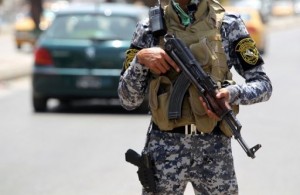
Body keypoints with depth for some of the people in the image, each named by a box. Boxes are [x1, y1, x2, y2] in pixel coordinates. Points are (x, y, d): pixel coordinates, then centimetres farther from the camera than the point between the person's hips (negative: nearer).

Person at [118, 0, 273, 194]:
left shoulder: (228, 25, 2)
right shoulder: (149, 30, 4)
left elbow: (264, 84, 2)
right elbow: (128, 100, 4)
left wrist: (233, 93, -18)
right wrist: (140, 59, -13)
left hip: (214, 149, 0)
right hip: (164, 150, 0)